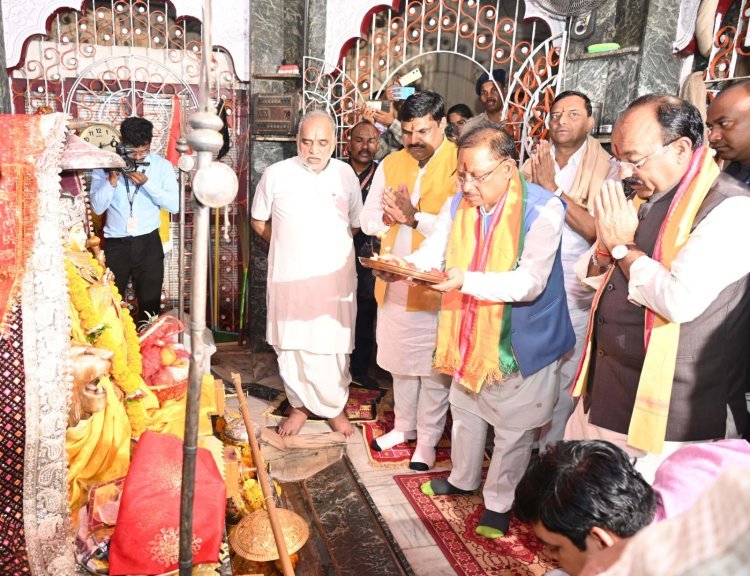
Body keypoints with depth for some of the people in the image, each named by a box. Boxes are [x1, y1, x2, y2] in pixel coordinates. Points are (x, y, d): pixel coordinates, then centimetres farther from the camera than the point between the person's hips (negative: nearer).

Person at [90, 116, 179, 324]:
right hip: (115, 244, 1)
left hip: (148, 243, 0)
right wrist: (112, 179, -18)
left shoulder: (162, 166, 0)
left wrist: (146, 182, -18)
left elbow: (174, 205, -10)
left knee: (150, 305, 6)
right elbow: (97, 207, -6)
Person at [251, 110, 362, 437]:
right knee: (290, 344, 10)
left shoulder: (346, 174, 1)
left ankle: (335, 407, 29)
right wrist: (288, 247, 6)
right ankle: (299, 405, 31)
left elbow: (355, 223, 12)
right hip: (289, 277, 0)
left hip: (335, 279, 1)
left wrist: (331, 248, 4)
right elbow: (258, 221, 8)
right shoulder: (276, 174, -4)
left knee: (334, 346, 8)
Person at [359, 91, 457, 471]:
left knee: (433, 367, 7)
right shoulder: (390, 164, 8)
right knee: (399, 360, 19)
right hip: (394, 282, 6)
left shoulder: (460, 165, -11)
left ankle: (428, 439, 23)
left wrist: (414, 217, -24)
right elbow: (368, 220, 7)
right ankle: (403, 425, 38)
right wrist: (390, 215, -13)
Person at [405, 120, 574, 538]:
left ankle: (499, 501, 35)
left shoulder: (542, 209, -24)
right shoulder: (458, 204, -5)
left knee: (514, 425, 12)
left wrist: (467, 281, -45)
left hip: (522, 340, -5)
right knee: (465, 409, 24)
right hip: (470, 332, 6)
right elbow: (431, 253, -10)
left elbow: (531, 282, -33)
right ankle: (463, 479, 49)